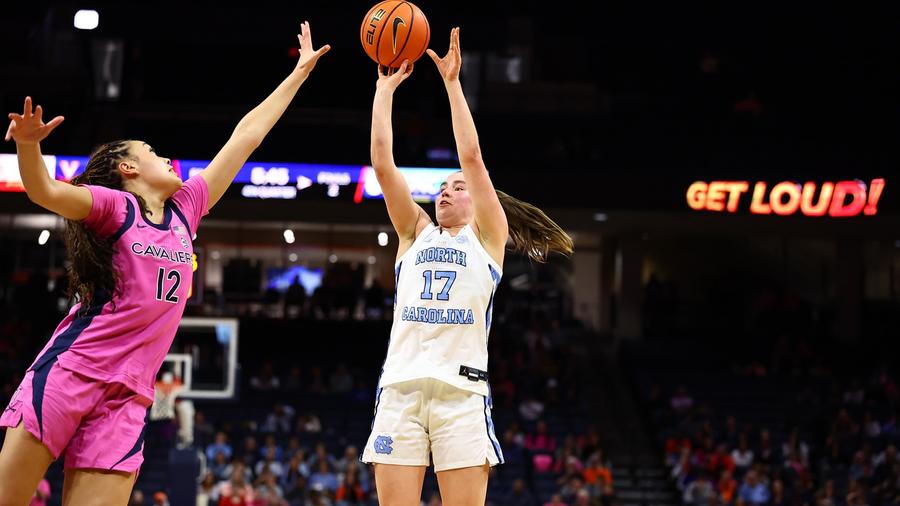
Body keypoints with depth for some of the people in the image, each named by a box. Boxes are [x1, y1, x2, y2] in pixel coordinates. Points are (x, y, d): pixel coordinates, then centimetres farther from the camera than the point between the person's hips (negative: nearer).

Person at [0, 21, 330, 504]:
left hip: (127, 397, 5)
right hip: (68, 374, -5)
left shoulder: (185, 209, 18)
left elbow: (246, 136, 23)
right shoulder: (114, 205, 3)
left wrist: (300, 71, 28)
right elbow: (44, 192, -16)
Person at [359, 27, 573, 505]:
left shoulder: (486, 236, 13)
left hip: (461, 390, -3)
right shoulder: (416, 232, 21)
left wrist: (451, 81, 3)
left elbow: (471, 157, 2)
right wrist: (386, 87, 14)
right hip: (400, 389, 3)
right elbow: (382, 161, 13)